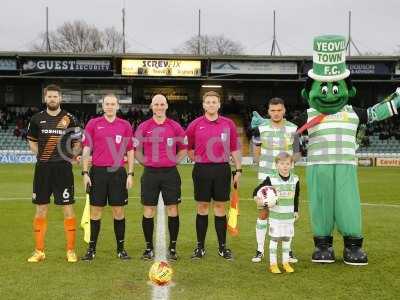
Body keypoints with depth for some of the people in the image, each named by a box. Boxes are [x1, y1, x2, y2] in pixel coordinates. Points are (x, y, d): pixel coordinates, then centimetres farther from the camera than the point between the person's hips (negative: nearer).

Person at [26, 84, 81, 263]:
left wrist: (70, 156, -6)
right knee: (41, 210, 7)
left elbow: (77, 144, 7)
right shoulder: (37, 119, 6)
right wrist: (42, 156, 4)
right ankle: (39, 251, 16)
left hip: (63, 168, -2)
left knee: (68, 209, -1)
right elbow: (32, 142, 16)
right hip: (43, 169, 2)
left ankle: (71, 251, 9)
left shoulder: (69, 119, 0)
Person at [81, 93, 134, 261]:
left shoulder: (125, 125, 6)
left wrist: (130, 174, 1)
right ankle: (91, 249, 13)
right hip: (97, 172, 0)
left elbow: (130, 151, 8)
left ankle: (121, 248, 15)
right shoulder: (93, 124, 4)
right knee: (95, 211, 4)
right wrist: (85, 173, -4)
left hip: (118, 173, 1)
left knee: (119, 211, 5)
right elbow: (86, 149, 3)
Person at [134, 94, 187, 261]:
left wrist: (174, 160, 2)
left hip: (170, 173, 0)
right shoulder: (143, 127, 4)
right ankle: (149, 248, 13)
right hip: (150, 173, 0)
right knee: (148, 211, 3)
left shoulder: (175, 126, 4)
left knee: (172, 209, 1)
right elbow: (136, 149, 11)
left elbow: (184, 148, 13)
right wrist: (145, 162, 0)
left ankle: (172, 248, 11)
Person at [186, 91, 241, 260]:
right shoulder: (195, 125, 3)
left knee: (220, 207, 5)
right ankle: (200, 247, 13)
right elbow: (187, 147, 14)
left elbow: (235, 149, 7)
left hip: (222, 169, 0)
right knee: (202, 207, 5)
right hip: (202, 170, 0)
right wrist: (196, 159, 7)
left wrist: (238, 170, 3)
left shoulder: (228, 124, 5)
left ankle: (222, 246, 14)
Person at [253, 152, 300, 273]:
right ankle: (273, 264, 14)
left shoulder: (295, 179, 0)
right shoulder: (271, 179, -11)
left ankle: (286, 262, 24)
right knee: (274, 239, 4)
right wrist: (256, 198, -26)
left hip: (289, 215, 3)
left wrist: (296, 211, 12)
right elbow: (257, 189, -7)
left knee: (287, 239, 11)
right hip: (275, 215, -3)